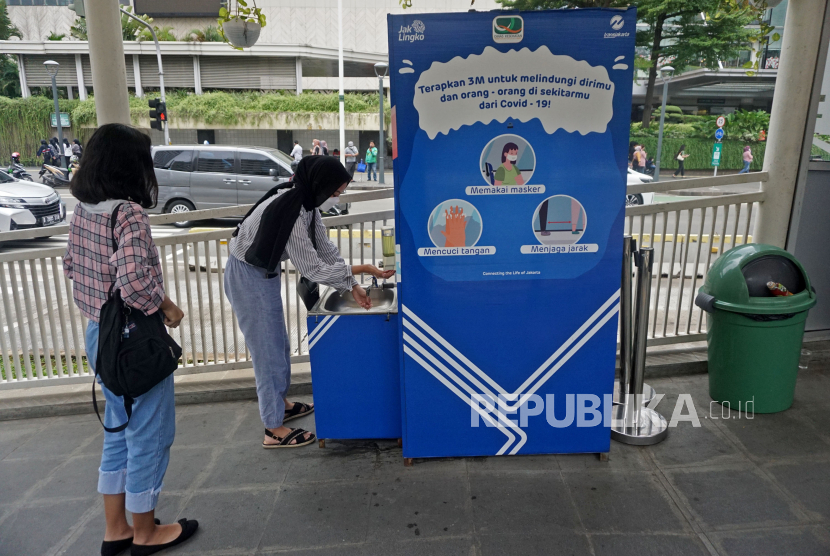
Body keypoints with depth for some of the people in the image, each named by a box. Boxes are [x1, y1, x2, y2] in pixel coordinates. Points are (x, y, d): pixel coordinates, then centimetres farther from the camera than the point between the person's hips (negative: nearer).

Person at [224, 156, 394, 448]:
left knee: (280, 345, 19)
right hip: (248, 278, -9)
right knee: (268, 350, 0)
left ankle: (279, 403, 39)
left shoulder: (307, 204, -3)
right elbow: (312, 268, -29)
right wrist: (362, 269, -24)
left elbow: (326, 249, 1)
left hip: (265, 274, 9)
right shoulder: (288, 211, -31)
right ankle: (274, 430, 13)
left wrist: (353, 286, -4)